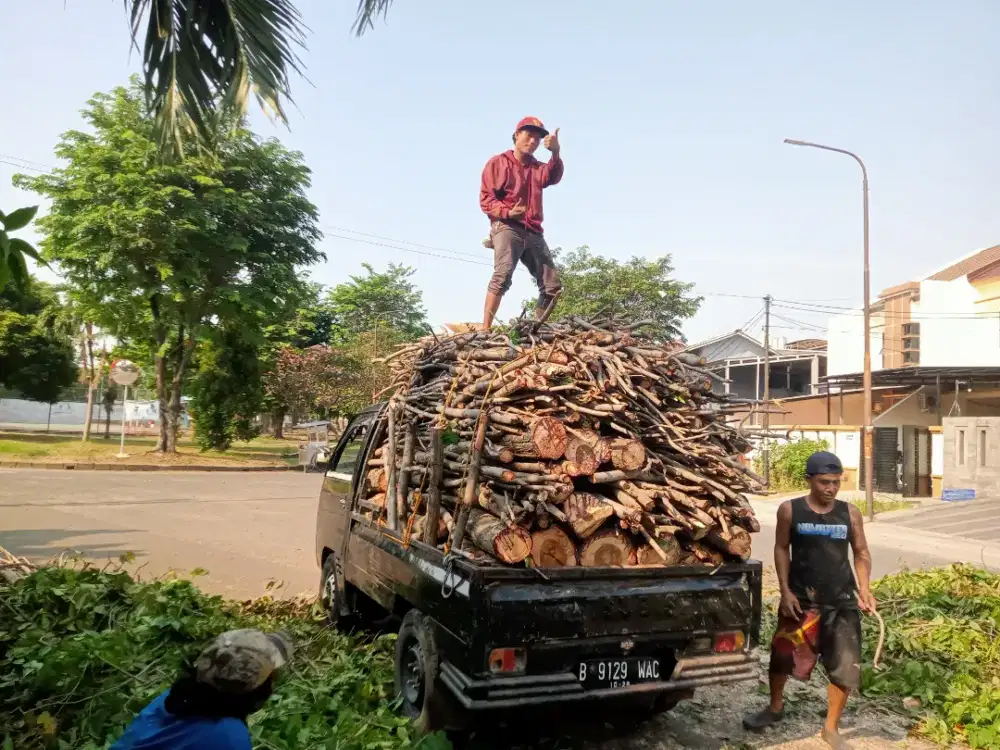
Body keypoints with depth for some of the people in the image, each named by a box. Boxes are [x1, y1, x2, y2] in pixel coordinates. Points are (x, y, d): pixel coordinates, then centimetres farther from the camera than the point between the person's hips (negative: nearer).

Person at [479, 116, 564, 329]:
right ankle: (484, 330, -35)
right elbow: (486, 199, 0)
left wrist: (555, 153, -24)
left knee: (553, 286, 2)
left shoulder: (537, 167, 22)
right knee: (503, 275, -28)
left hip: (533, 232, 6)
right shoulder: (498, 162, 10)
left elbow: (553, 177, -3)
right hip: (507, 227, -6)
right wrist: (508, 212, -20)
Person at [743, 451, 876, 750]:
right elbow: (781, 549, 0)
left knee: (846, 666, 2)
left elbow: (861, 553, 7)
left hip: (841, 601, 1)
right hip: (800, 599, -1)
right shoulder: (790, 510, -7)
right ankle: (775, 707, 40)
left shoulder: (850, 513, -2)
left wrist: (864, 588, -6)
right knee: (782, 656, 12)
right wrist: (785, 591, -5)